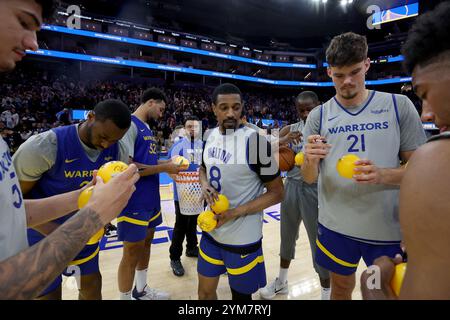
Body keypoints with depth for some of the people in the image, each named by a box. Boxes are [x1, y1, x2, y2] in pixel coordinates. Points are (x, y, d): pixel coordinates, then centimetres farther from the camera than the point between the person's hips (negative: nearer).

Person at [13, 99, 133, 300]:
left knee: (92, 287, 18)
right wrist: (51, 230, -30)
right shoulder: (44, 147, -29)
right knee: (49, 294, 10)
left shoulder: (118, 152, -13)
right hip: (43, 236, -4)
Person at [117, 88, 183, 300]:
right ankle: (125, 297, 24)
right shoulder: (129, 124, -17)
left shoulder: (147, 128, 13)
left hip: (150, 199, 10)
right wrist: (163, 168, -19)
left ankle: (141, 291, 39)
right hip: (135, 203, -10)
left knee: (146, 243, 20)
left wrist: (166, 162, 4)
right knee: (132, 253, 4)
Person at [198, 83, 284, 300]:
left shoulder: (254, 141, -19)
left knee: (240, 295, 16)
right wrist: (204, 185, -5)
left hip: (242, 240, -6)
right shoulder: (211, 136, 1)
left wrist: (235, 213, -22)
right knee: (205, 292, 22)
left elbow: (276, 193, -14)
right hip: (211, 232, 6)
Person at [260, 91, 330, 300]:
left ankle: (326, 294, 23)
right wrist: (282, 141, -26)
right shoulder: (290, 130, 4)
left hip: (314, 189, -4)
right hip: (291, 187, 4)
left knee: (319, 243, 4)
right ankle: (281, 281, 38)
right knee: (287, 236, 18)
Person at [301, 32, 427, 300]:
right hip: (335, 226, 1)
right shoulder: (318, 116, -1)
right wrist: (311, 159, -24)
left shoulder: (399, 105, -3)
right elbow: (309, 178, -1)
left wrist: (382, 175, -22)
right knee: (341, 288, 19)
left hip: (389, 229, 0)